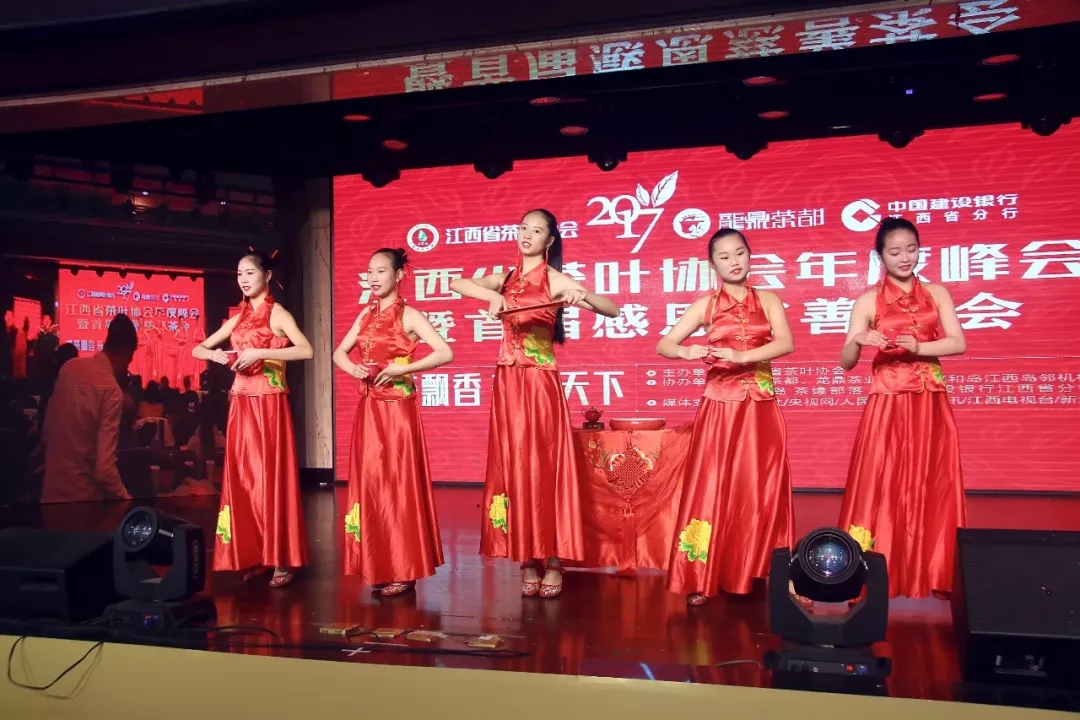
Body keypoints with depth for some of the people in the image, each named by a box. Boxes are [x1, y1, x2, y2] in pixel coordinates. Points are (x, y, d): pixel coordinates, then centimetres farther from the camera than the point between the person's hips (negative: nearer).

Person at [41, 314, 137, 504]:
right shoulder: (112, 390, -22)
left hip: (52, 488, 7)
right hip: (81, 494, -7)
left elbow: (47, 429, 11)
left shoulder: (69, 367, 0)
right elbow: (104, 466, -25)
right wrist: (125, 498, -11)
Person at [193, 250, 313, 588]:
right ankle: (253, 556, 15)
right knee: (242, 477, 6)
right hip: (241, 406, 6)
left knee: (271, 477, -4)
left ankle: (281, 560, 3)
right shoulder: (238, 317, 13)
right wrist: (214, 354, -5)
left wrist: (260, 353, -24)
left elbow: (306, 350, -21)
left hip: (269, 404, -6)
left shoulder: (277, 314, -4)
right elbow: (197, 349, 17)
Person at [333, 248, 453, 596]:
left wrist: (402, 369, -21)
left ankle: (403, 570, 4)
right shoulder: (366, 315, 12)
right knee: (370, 483, 8)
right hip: (368, 409, 7)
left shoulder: (409, 315, -6)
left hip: (398, 409, -6)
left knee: (398, 484, -4)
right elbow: (339, 353, 17)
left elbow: (445, 353, -17)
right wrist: (354, 369, -5)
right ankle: (378, 566, 17)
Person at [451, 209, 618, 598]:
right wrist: (492, 296, -22)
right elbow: (457, 284, -5)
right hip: (507, 382, 5)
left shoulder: (556, 280, -2)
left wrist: (583, 296, -30)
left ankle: (553, 562, 8)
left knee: (543, 467, -2)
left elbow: (613, 310, -11)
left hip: (540, 383, -4)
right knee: (512, 467, 5)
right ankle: (526, 560, 14)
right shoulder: (505, 278, 11)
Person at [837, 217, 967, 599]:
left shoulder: (937, 294, 8)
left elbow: (959, 342, -4)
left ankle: (930, 572, 14)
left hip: (931, 404, 2)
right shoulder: (869, 301, 1)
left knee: (932, 487, 5)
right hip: (887, 404, -2)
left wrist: (918, 347, -20)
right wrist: (857, 340, -24)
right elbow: (846, 362, -4)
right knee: (882, 487, -3)